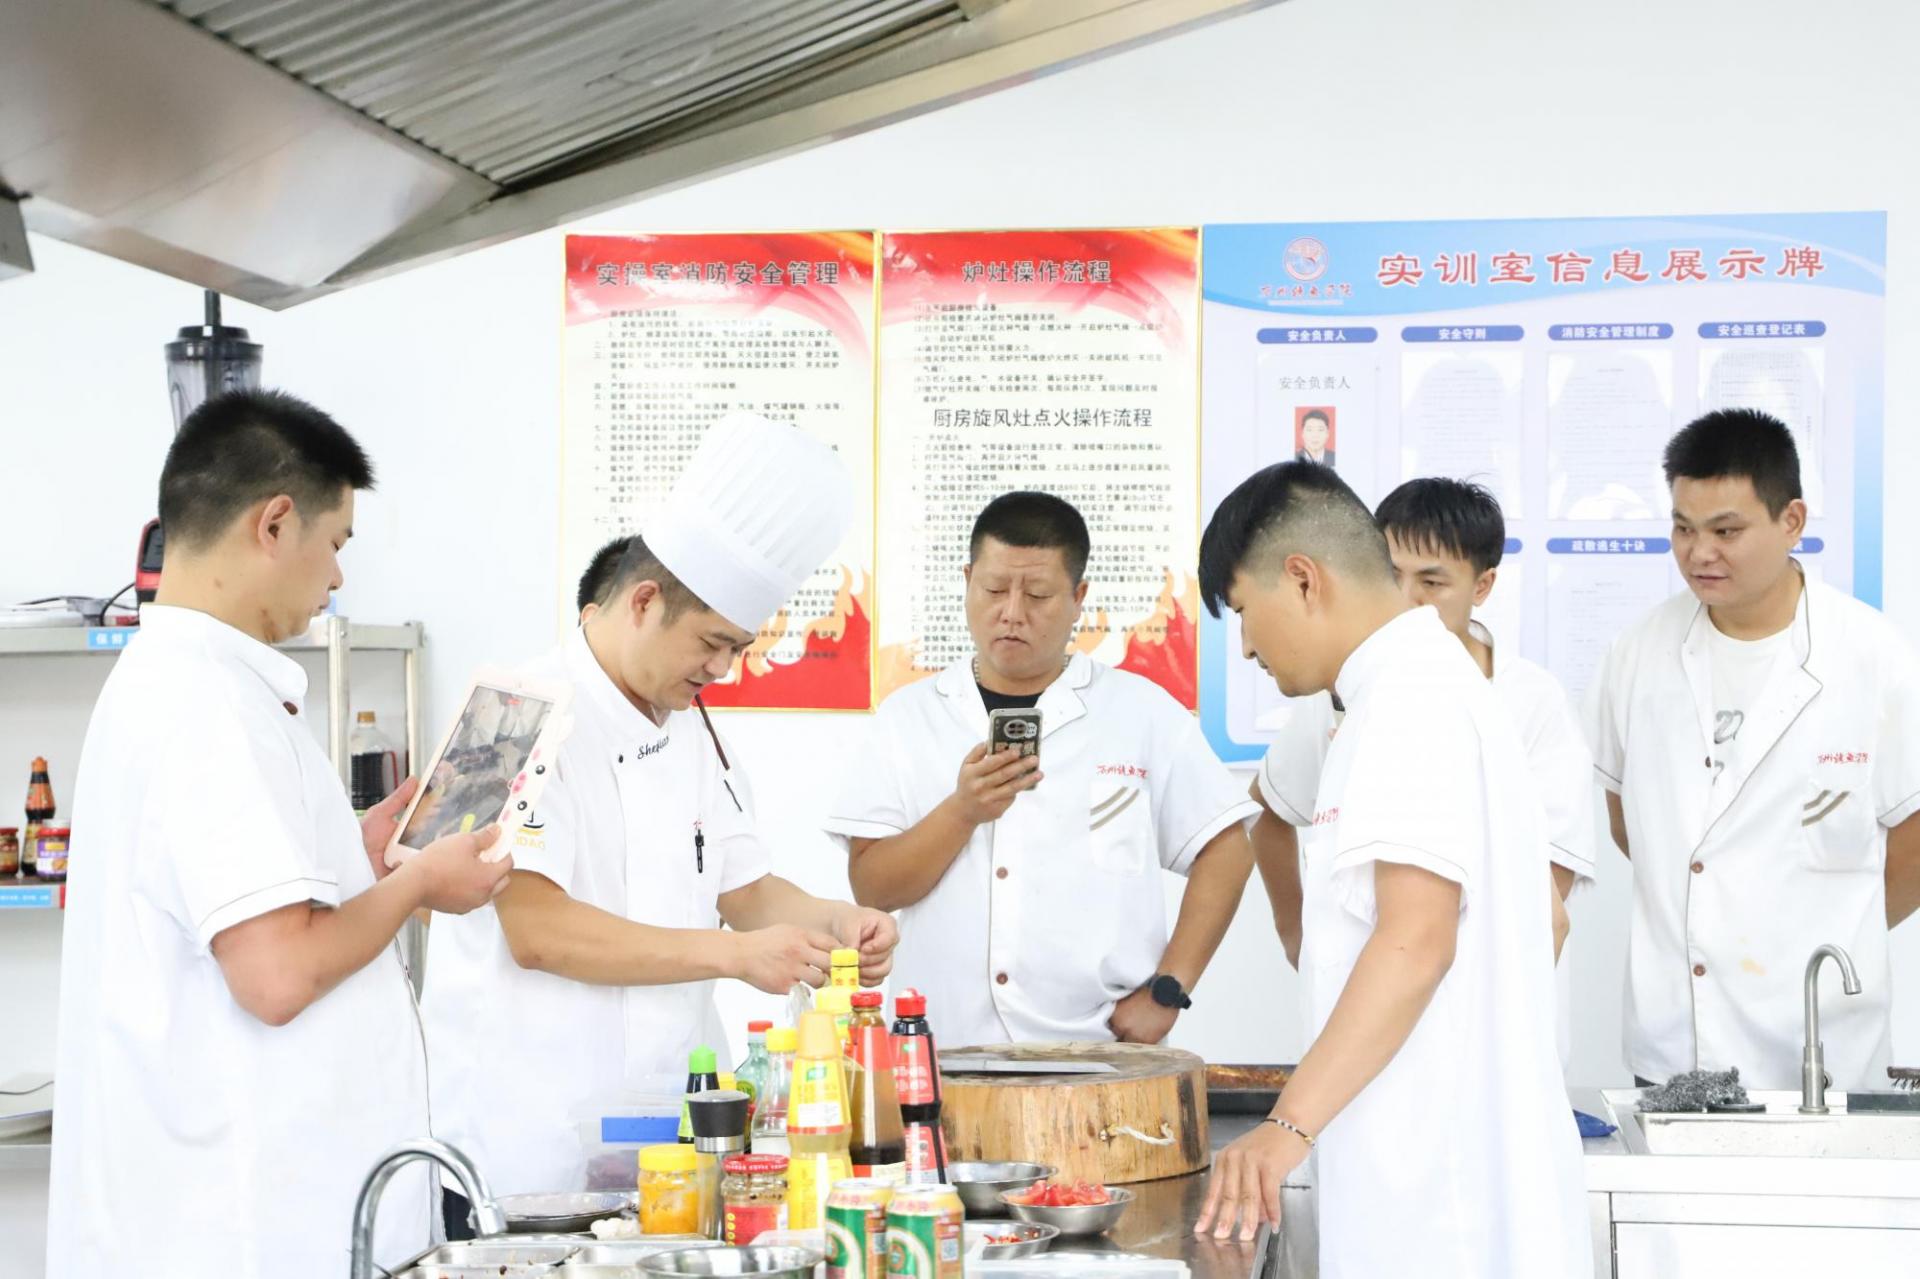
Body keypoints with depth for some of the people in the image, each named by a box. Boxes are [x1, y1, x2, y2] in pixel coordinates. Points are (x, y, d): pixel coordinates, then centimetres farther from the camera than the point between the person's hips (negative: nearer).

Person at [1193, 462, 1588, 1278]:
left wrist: (1290, 1124, -25)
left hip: (1440, 1179, -10)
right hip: (1433, 1175, 10)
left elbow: (1417, 939, -23)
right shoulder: (1424, 684, 18)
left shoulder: (1412, 698, -13)